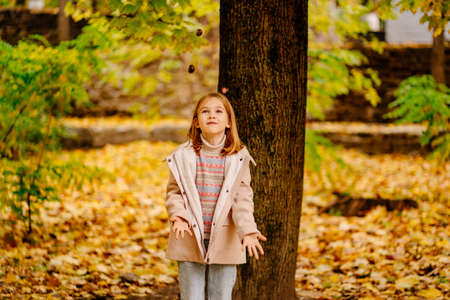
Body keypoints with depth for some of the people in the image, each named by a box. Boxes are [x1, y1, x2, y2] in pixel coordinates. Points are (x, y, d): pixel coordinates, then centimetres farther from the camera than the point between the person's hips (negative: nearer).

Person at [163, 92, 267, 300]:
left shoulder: (238, 158, 0)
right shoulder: (183, 156, 0)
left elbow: (243, 199, -2)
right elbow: (174, 192, 4)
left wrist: (248, 231, -16)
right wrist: (178, 217, -16)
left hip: (224, 243, 0)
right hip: (190, 241, 0)